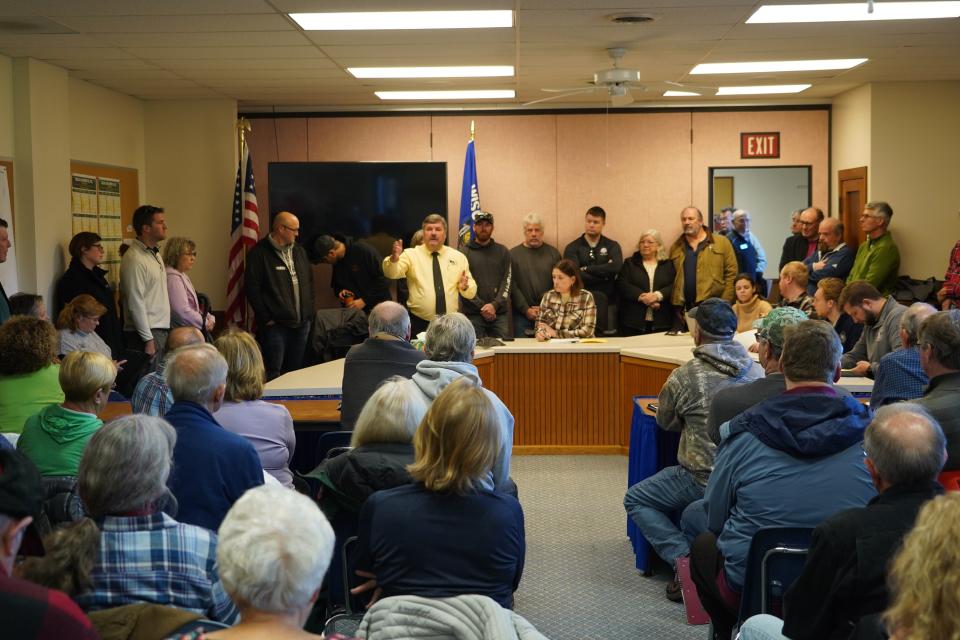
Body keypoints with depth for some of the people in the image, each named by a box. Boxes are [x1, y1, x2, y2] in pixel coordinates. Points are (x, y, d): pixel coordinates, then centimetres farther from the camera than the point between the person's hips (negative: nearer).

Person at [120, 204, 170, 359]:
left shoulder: (155, 254, 15)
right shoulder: (134, 259, -14)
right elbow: (135, 304, -17)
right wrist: (148, 340, -18)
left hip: (162, 330, 9)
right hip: (146, 333, -9)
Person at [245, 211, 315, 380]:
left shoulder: (299, 252, 14)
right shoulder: (259, 253, -8)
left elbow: (309, 282, 20)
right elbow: (252, 288, -12)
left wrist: (309, 313, 10)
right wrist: (265, 319, -13)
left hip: (301, 324, 7)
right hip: (275, 325, -7)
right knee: (272, 374, -6)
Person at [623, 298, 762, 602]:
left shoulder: (684, 377, -14)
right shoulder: (757, 371, 0)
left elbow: (665, 422, 4)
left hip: (705, 480, -6)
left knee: (635, 499, 13)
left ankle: (686, 560, -3)